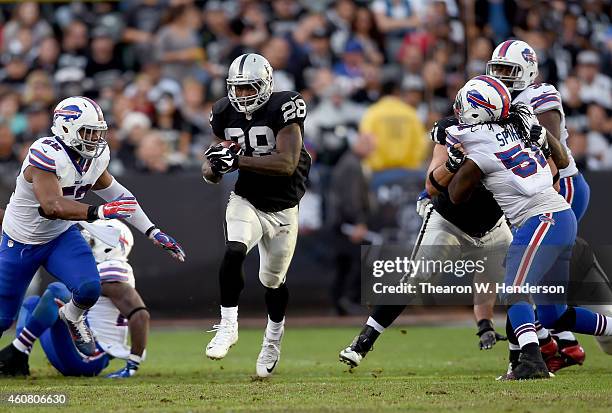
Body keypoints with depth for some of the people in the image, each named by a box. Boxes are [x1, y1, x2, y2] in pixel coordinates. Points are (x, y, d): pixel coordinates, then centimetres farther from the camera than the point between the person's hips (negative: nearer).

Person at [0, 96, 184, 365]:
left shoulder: (96, 157, -7)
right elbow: (52, 206, -41)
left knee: (89, 289, -21)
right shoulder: (46, 155, -30)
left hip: (61, 236, 5)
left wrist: (154, 233, 4)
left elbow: (117, 196, 8)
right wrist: (100, 212, -49)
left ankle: (72, 317, 15)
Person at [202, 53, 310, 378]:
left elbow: (287, 163, -30)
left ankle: (273, 338, 39)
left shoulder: (283, 109, -19)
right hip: (246, 201, 2)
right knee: (233, 253, -28)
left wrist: (238, 159, -34)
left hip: (282, 208, -2)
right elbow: (211, 171, 4)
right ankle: (228, 325, -17)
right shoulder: (226, 113, -4)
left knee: (274, 279, 12)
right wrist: (213, 167, -21)